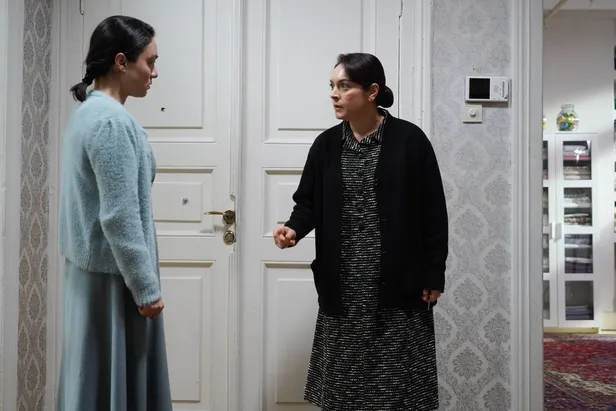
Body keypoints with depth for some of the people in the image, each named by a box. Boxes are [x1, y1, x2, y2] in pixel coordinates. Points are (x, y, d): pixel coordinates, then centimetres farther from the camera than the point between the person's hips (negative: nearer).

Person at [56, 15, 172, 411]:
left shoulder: (89, 110, 10)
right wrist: (147, 287, -16)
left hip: (93, 268, 10)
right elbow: (120, 217, -23)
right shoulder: (113, 120, -21)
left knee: (98, 374, 18)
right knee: (115, 377, 3)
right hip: (113, 275, -9)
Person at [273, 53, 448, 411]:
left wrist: (434, 275, -5)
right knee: (344, 381, 10)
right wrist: (294, 228, -13)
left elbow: (433, 211, -4)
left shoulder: (409, 139, -6)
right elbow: (308, 202, 10)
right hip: (342, 286, 3)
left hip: (398, 283, -3)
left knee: (399, 382, 5)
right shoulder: (326, 144, 5)